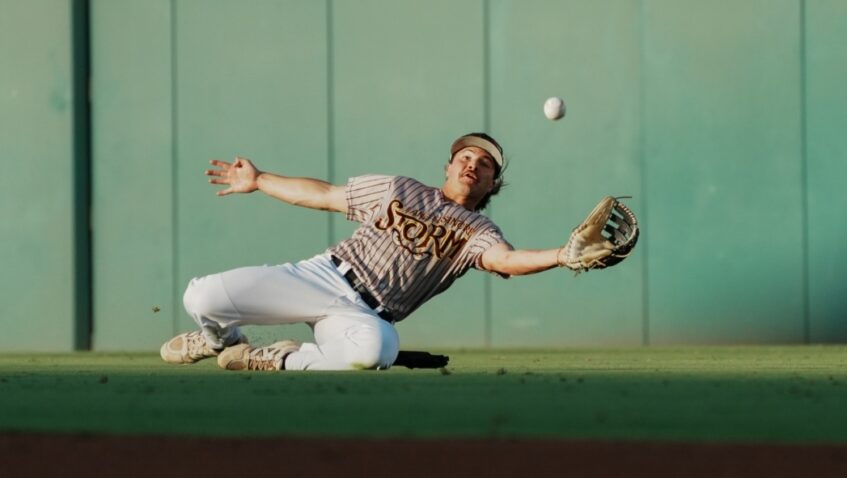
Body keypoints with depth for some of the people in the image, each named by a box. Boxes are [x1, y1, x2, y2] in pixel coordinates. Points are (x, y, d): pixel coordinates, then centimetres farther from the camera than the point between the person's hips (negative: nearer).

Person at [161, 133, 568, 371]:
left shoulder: (478, 233, 6)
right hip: (323, 278, 1)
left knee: (374, 348, -43)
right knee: (202, 298, -18)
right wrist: (258, 181, 21)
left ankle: (283, 360, -11)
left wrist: (561, 256, -36)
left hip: (365, 316, -1)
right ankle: (224, 340, 23)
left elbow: (507, 260, -16)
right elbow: (323, 195, 21)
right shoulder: (398, 190, 14)